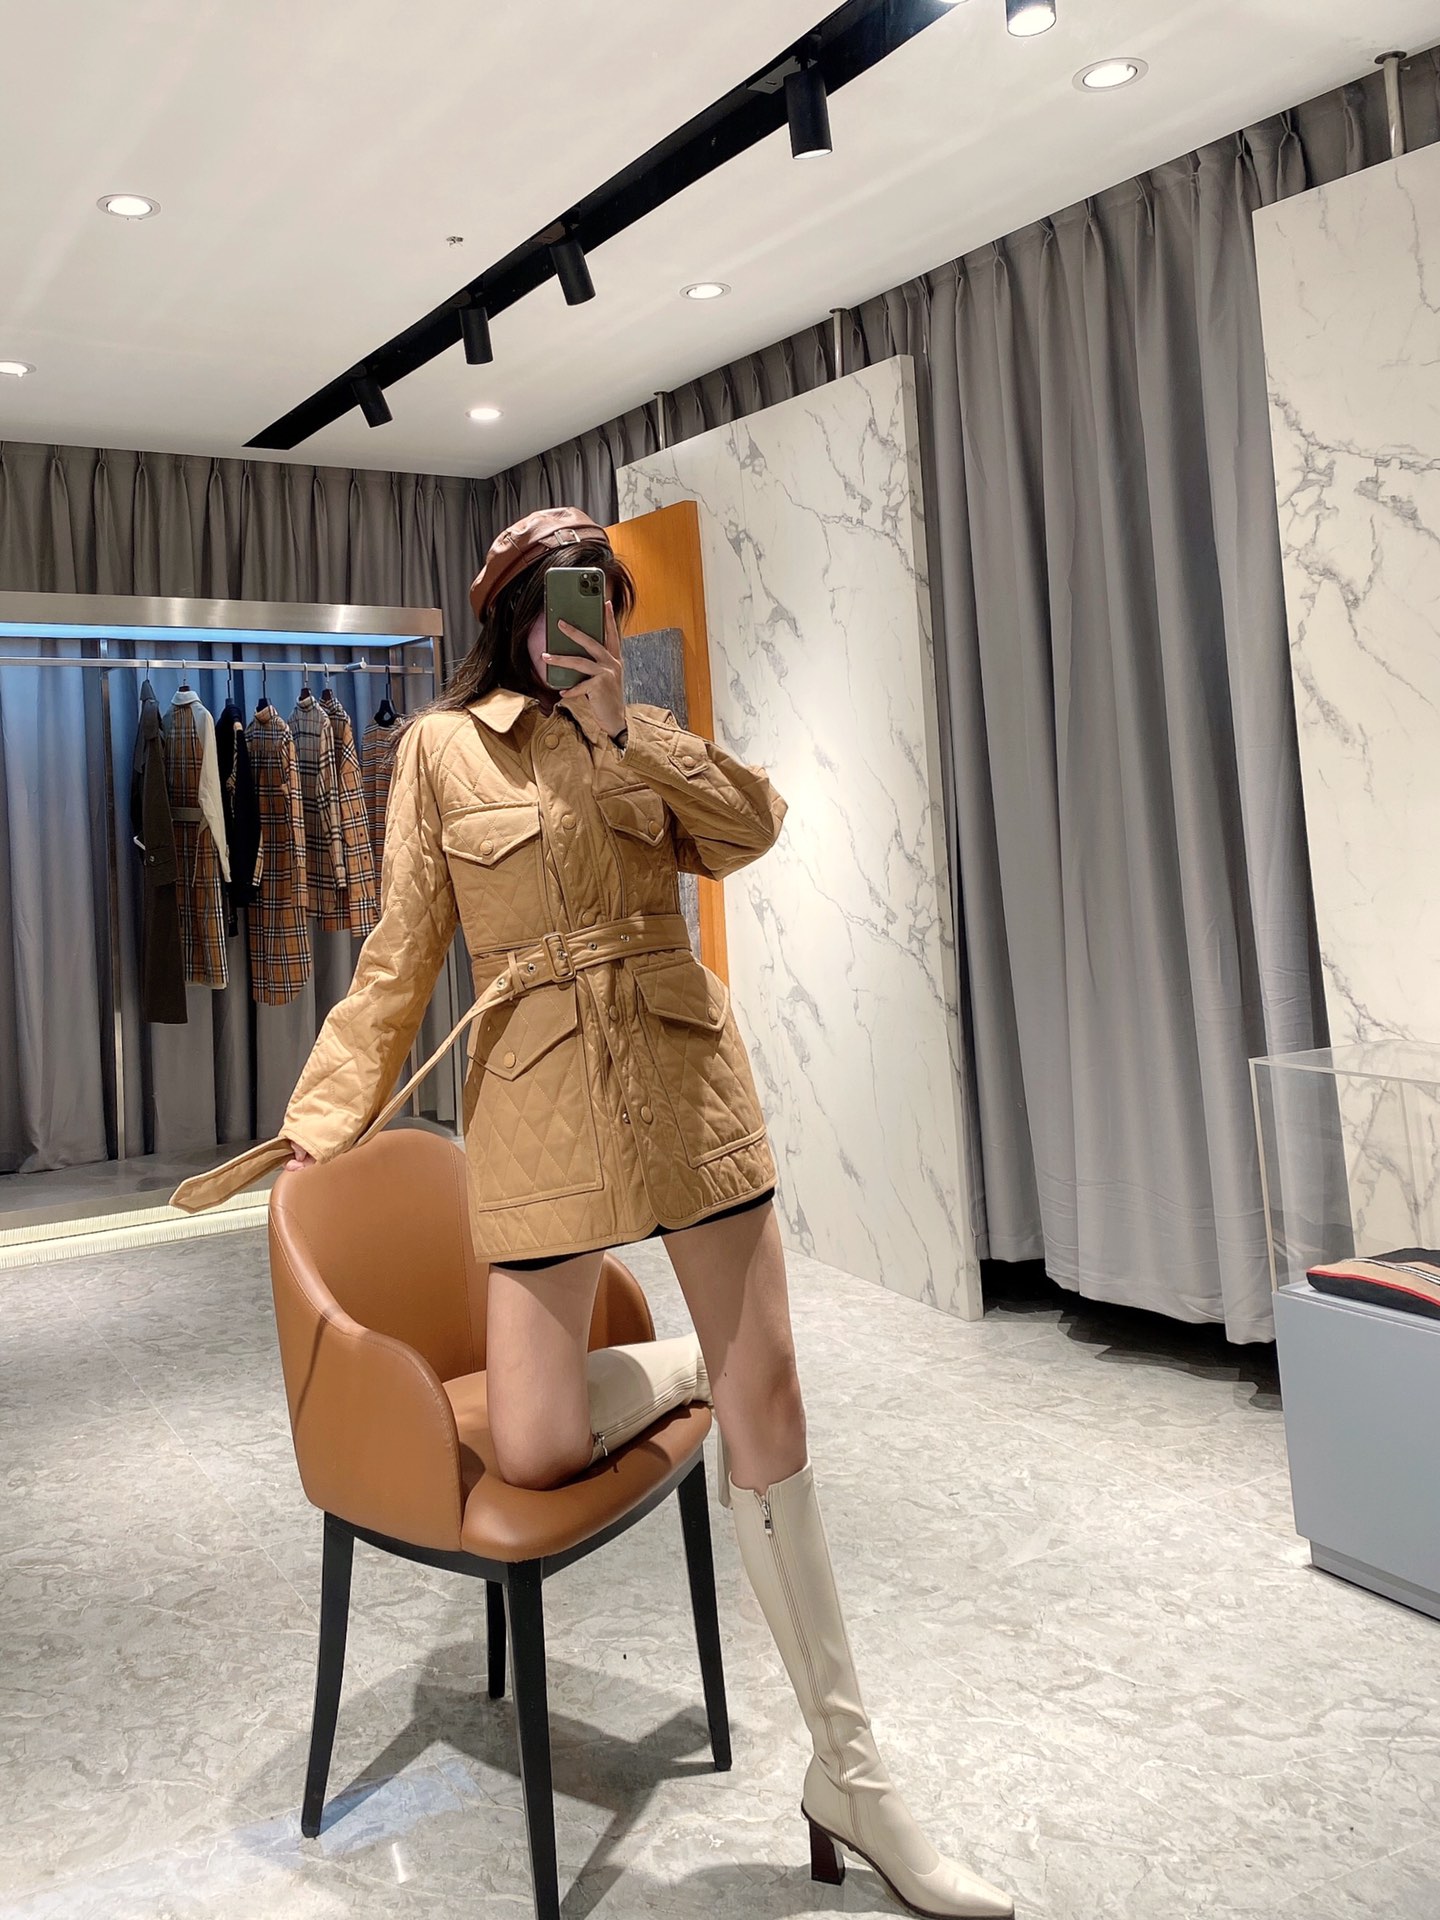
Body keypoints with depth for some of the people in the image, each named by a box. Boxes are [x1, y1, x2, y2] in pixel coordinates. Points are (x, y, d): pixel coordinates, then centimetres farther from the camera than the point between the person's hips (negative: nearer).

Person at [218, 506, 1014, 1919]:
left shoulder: (644, 731, 13)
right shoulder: (442, 746, 4)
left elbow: (748, 826, -4)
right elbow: (399, 956, 4)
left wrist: (620, 730, -11)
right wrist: (320, 1123, 0)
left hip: (687, 1085, 2)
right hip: (539, 1104, -2)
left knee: (768, 1407, 2)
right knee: (534, 1453, -7)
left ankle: (848, 1775, 14)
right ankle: (680, 1365, 27)